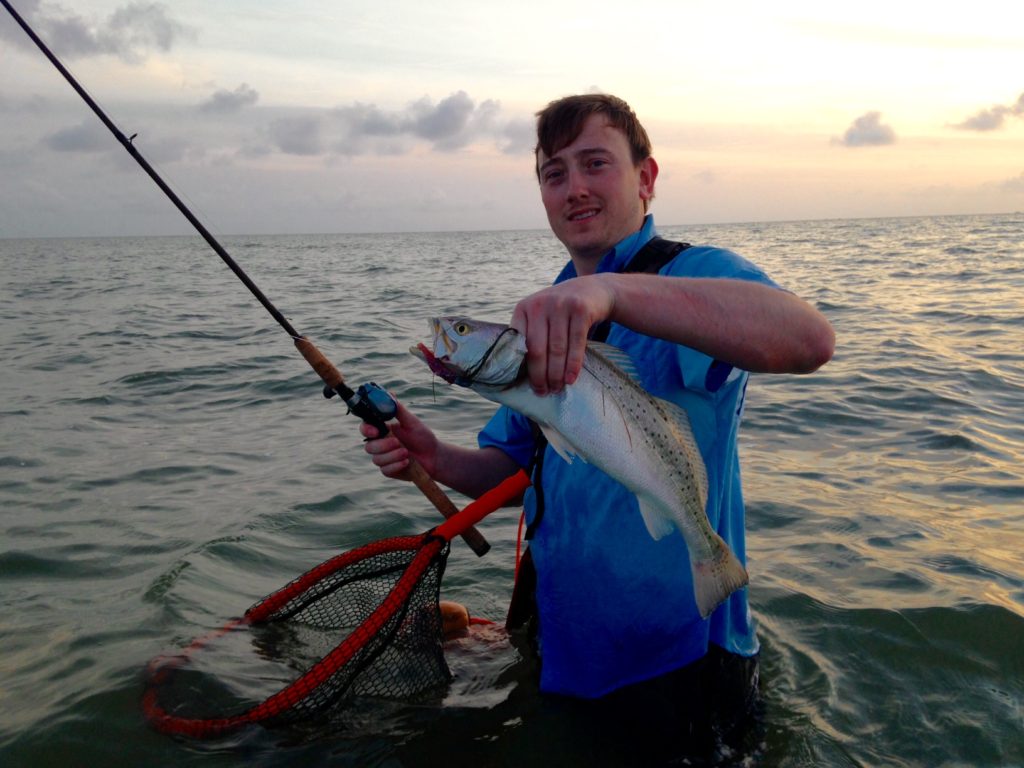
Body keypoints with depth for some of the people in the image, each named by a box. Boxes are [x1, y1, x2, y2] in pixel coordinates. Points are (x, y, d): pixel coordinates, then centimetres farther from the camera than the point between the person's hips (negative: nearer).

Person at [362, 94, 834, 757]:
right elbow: (515, 469, 10)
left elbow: (810, 340, -40)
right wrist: (438, 459, -12)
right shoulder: (543, 314, 7)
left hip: (680, 662, -6)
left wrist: (612, 289, -50)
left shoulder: (695, 274, -17)